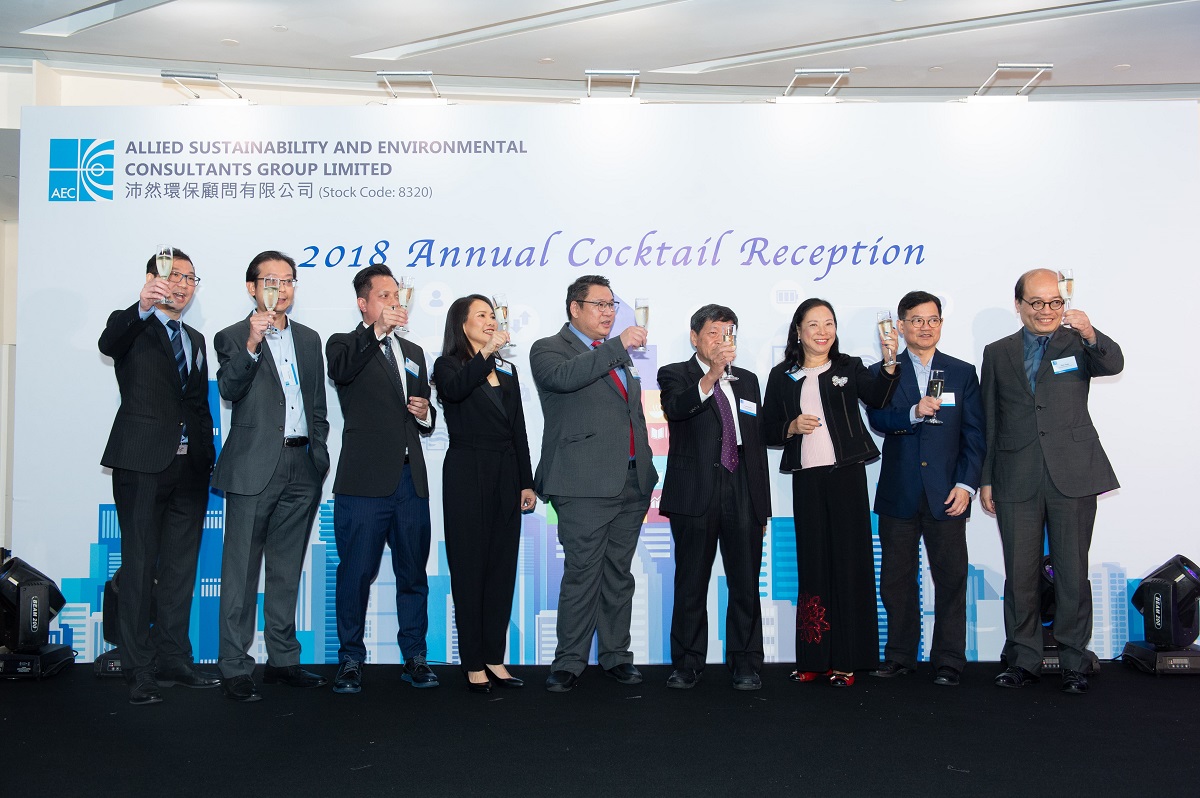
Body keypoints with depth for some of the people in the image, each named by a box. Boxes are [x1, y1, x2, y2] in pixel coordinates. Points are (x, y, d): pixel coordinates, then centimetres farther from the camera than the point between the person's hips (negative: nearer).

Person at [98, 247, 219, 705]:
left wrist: (207, 459, 13)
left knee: (181, 568, 10)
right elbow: (109, 344, -24)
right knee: (140, 567, -1)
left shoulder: (196, 340, 20)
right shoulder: (132, 327, 1)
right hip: (143, 464, -6)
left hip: (190, 467, 6)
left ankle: (174, 660, 19)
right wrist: (144, 306, -43)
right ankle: (139, 670, 6)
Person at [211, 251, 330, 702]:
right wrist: (251, 344, -28)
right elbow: (229, 389, -16)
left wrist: (319, 453, 13)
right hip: (255, 466, -5)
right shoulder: (233, 337, 2)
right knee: (241, 571, -1)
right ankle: (235, 668, 6)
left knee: (287, 571, 12)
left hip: (302, 468, 5)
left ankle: (283, 660, 21)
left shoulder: (309, 339, 16)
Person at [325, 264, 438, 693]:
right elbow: (340, 371, -22)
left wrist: (426, 413, 4)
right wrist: (378, 329, -34)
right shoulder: (345, 345, 4)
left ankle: (415, 658, 19)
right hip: (365, 480, -5)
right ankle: (351, 660, 14)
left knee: (413, 573, 9)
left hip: (411, 480, 5)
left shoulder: (414, 353, 21)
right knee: (356, 573, 0)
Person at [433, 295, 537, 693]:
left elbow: (518, 430, 14)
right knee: (469, 567, -1)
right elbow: (454, 389, -25)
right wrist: (485, 353, -30)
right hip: (467, 475, -5)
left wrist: (527, 482, 9)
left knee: (502, 566, 6)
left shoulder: (507, 370, 16)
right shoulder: (449, 365, 2)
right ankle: (473, 663, 6)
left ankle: (494, 657, 15)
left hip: (506, 475, 5)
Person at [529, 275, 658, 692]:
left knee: (619, 574, 11)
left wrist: (646, 468, 20)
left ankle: (616, 655, 21)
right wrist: (618, 345, -22)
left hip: (631, 482, 7)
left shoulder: (619, 355, 21)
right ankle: (569, 662, 6)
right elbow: (564, 376, -23)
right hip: (585, 485, -6)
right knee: (582, 575, -4)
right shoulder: (549, 349, 1)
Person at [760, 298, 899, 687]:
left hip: (846, 475, -2)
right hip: (806, 479, 2)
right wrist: (792, 428, -8)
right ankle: (814, 658, 14)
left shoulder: (849, 368, 4)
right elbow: (769, 432, 11)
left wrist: (890, 365, -32)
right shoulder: (782, 376, 9)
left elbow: (877, 399, -16)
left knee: (849, 561, 0)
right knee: (812, 563, 6)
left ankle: (847, 660, 8)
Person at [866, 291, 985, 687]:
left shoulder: (963, 373, 9)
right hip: (898, 495, 0)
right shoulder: (883, 372, 8)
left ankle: (948, 661, 12)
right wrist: (914, 413, -26)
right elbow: (878, 419, -8)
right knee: (896, 580, 7)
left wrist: (966, 485, -6)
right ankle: (900, 655, 20)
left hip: (946, 494, 0)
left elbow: (974, 435, 4)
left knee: (950, 579, 2)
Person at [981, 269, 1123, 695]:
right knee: (1020, 575, 7)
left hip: (1072, 478, -1)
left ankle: (1074, 662, 16)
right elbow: (988, 421, 10)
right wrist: (986, 479, 6)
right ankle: (1023, 660, 18)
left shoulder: (1078, 343, 5)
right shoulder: (998, 353, 11)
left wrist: (1091, 334, -36)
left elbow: (1114, 364, -17)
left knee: (1073, 573, 4)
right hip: (1017, 481, 2)